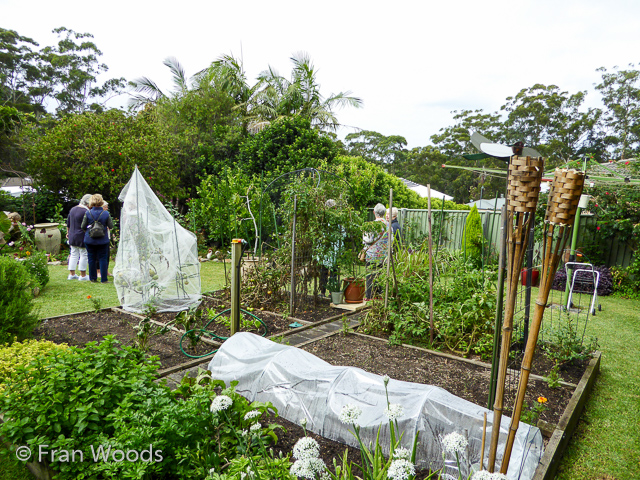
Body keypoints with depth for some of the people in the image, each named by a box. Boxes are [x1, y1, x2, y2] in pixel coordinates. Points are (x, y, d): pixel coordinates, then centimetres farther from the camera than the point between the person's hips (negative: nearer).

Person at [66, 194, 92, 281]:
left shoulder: (73, 209, 10)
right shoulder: (86, 212, -17)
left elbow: (68, 223, 19)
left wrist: (68, 232, 29)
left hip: (72, 236, 8)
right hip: (82, 237, -8)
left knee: (74, 255, 15)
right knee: (84, 255, 0)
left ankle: (72, 274, 19)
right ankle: (83, 275, 5)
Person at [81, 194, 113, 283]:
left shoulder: (88, 213, -7)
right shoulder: (106, 213, -8)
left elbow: (83, 227, -1)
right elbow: (111, 226, -2)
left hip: (90, 240, 1)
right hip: (103, 240, -1)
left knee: (91, 259, 11)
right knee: (103, 259, 5)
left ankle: (93, 278, 17)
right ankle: (103, 279, 5)